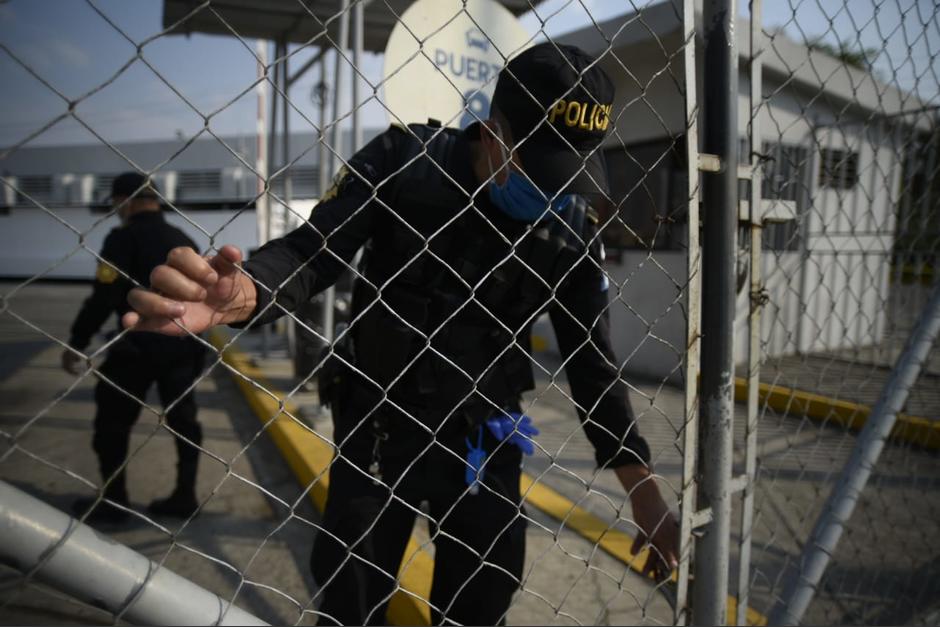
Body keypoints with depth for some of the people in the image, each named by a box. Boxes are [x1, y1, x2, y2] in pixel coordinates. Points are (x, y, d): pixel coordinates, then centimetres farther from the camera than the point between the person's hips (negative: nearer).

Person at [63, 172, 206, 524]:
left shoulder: (124, 238, -10)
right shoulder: (184, 241, 12)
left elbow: (104, 297, -15)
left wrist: (76, 343, -5)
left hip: (138, 348, -6)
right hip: (182, 346, 7)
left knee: (113, 421, 9)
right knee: (182, 418, 11)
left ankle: (113, 502, 18)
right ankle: (185, 496, 18)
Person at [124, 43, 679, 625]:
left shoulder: (573, 230, -10)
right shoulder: (404, 158, -14)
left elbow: (593, 358, -5)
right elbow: (313, 248, -20)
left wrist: (642, 487, -7)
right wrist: (245, 294, -43)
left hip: (481, 435, 1)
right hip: (376, 425, 0)